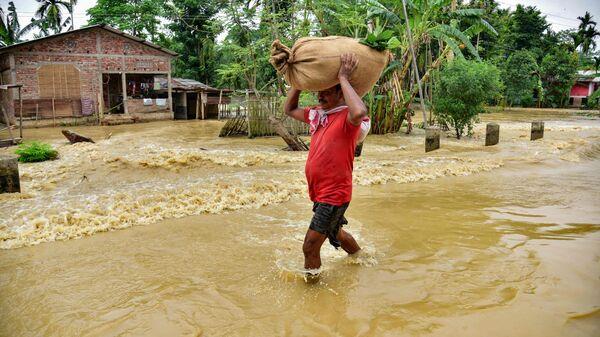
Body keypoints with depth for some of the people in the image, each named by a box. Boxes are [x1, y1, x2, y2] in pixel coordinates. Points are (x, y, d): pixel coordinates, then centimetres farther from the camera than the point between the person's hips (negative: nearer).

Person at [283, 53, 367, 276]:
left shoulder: (347, 116, -17)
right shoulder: (317, 114, 7)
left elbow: (360, 112, -41)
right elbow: (289, 109, 18)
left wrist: (343, 78, -30)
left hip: (334, 195, -9)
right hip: (320, 193, 9)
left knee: (310, 246, -5)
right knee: (335, 234, 29)